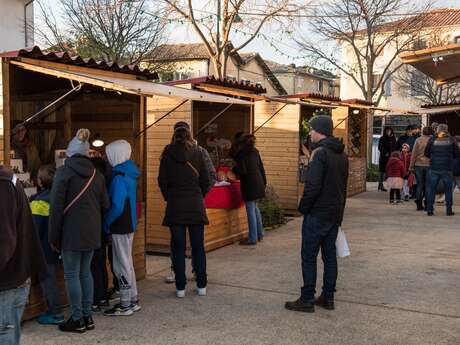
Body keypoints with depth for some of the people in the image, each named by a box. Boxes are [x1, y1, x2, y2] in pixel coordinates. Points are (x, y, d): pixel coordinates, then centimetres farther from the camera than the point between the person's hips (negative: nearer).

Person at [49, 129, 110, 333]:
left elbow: (56, 206, -10)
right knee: (85, 272, 14)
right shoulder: (96, 174, 8)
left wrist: (54, 237, -5)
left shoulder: (64, 172, -8)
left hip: (72, 232, -6)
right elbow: (105, 204, 11)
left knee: (72, 275, 2)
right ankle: (87, 316, 20)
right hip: (92, 232, 6)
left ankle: (77, 320, 7)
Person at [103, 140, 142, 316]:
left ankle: (126, 304, 8)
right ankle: (133, 300, 26)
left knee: (121, 265, 0)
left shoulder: (119, 178, -20)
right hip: (128, 224, 9)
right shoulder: (129, 174, 8)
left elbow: (117, 207, -24)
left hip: (120, 227, -9)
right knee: (126, 262, 18)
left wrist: (106, 222, -11)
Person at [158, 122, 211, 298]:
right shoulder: (197, 153, -1)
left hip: (175, 206, 0)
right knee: (198, 246, 8)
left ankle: (180, 287, 7)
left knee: (178, 247, 5)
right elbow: (206, 180, 1)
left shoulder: (168, 154, -2)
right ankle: (201, 285, 13)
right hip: (196, 205, 1)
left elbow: (162, 181, -1)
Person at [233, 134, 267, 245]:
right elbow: (261, 168, 14)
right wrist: (264, 182, 21)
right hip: (258, 183, 8)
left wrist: (234, 170, 3)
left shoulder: (241, 154, -11)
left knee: (251, 211, -4)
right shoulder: (255, 152, 10)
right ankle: (260, 234, 28)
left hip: (249, 184, -8)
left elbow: (242, 171, -17)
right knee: (255, 208, 21)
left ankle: (253, 239, -1)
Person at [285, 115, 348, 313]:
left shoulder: (320, 153, -17)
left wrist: (303, 208, -10)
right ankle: (328, 298, 19)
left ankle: (307, 300, 4)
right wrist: (339, 211, 19)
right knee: (329, 255, 13)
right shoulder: (342, 155, 11)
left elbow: (312, 186, -22)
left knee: (309, 257, -1)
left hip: (317, 214, -8)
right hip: (335, 214, 8)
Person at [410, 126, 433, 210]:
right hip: (429, 165, 0)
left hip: (419, 165, 0)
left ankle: (419, 205, 6)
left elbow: (414, 154, -1)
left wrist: (411, 166, 3)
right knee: (427, 185, 8)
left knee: (420, 185, 8)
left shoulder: (418, 140, -2)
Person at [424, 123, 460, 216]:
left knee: (431, 189, 7)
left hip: (434, 169, 0)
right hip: (447, 169, 0)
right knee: (448, 190, 10)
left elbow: (426, 153, 2)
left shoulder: (432, 140, -2)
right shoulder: (451, 140, -2)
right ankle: (449, 210, 11)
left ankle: (430, 209, 5)